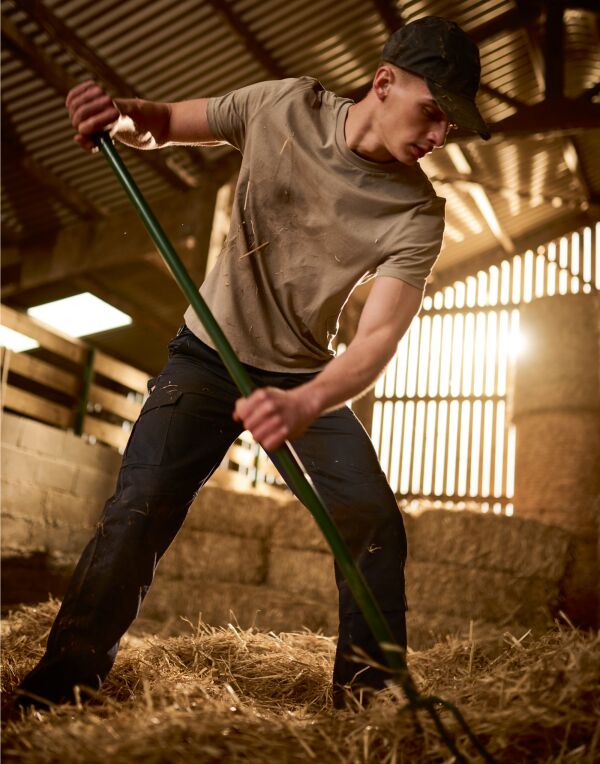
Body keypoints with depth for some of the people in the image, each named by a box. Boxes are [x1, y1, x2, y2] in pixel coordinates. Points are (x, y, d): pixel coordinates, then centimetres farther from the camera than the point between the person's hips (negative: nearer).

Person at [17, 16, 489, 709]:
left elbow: (379, 336, -26)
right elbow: (162, 124, 4)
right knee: (139, 507, -16)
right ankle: (54, 695, -2)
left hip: (307, 380, 1)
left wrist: (305, 403, -46)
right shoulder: (283, 105, -10)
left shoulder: (418, 215, -14)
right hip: (207, 357, 0)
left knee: (376, 522, -12)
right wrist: (119, 117, -21)